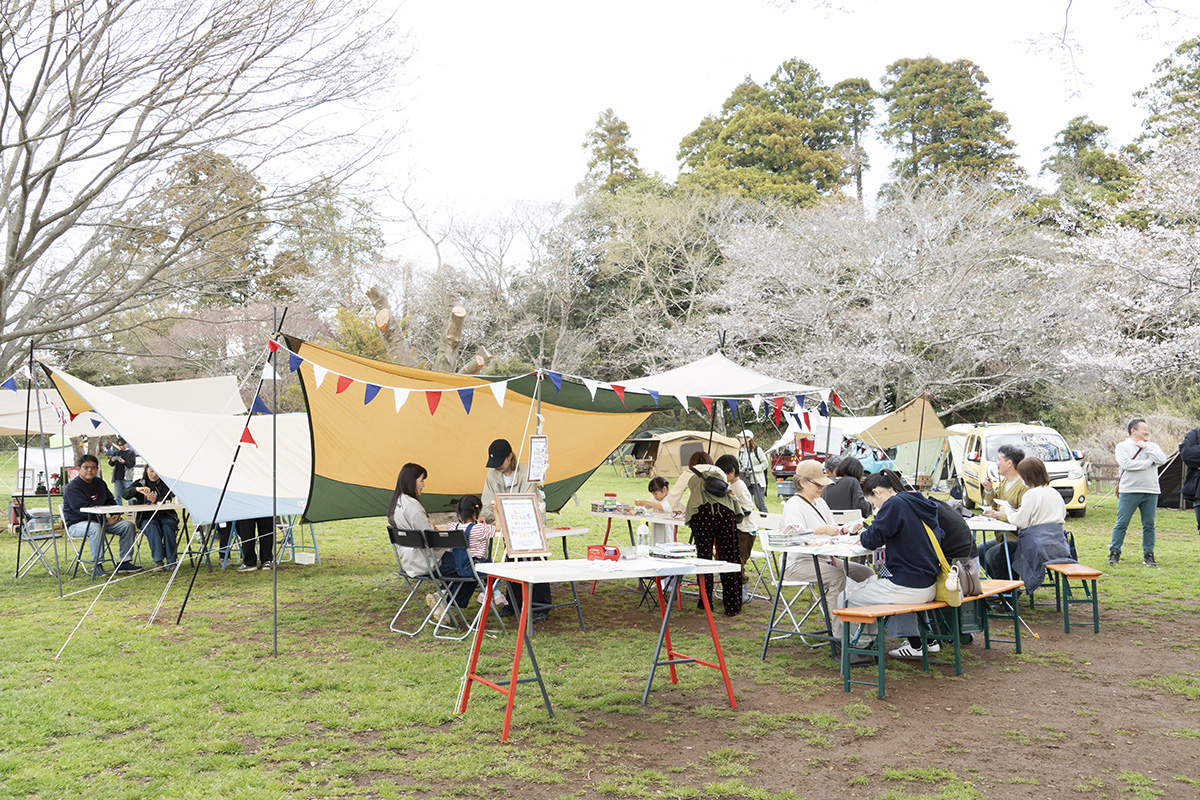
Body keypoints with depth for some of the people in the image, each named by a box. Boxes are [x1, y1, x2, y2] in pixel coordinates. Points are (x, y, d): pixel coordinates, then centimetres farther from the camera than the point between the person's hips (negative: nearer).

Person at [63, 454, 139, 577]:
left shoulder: (100, 483, 11)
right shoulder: (73, 487, -15)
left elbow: (110, 501, 21)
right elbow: (83, 509, -23)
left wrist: (115, 515, 0)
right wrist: (106, 521, -25)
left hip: (99, 520, 8)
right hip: (77, 524, -8)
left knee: (128, 525, -7)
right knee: (95, 528, -41)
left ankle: (123, 562, -8)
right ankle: (96, 566, -33)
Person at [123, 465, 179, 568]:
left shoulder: (165, 483, 11)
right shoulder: (140, 483, 13)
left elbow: (168, 499, -4)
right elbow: (125, 494, -3)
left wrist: (156, 499, -26)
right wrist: (137, 489, -24)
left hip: (165, 515, 0)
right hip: (147, 518, 0)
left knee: (167, 527, -32)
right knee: (152, 527, -34)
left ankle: (171, 560, -27)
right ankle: (158, 560, -36)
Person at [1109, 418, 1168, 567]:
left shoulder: (1153, 446, 13)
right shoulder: (1123, 446, 2)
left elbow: (1162, 460, -5)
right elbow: (1125, 464, -14)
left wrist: (1145, 446, -4)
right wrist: (1148, 462, -8)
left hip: (1151, 492, 3)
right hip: (1129, 491, -3)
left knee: (1149, 525, 5)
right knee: (1121, 524, -2)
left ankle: (1148, 554, 15)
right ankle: (1114, 553, 7)